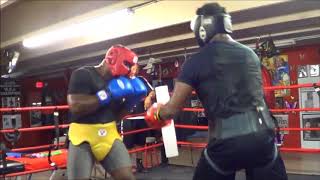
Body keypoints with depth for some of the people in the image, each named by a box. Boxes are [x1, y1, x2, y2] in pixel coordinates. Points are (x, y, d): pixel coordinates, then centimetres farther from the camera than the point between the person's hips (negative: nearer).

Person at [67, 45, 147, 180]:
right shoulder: (83, 74, -7)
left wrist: (131, 100, 1)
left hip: (109, 135, 5)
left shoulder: (117, 81, 12)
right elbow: (76, 107, -20)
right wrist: (108, 94, -18)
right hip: (83, 136, -5)